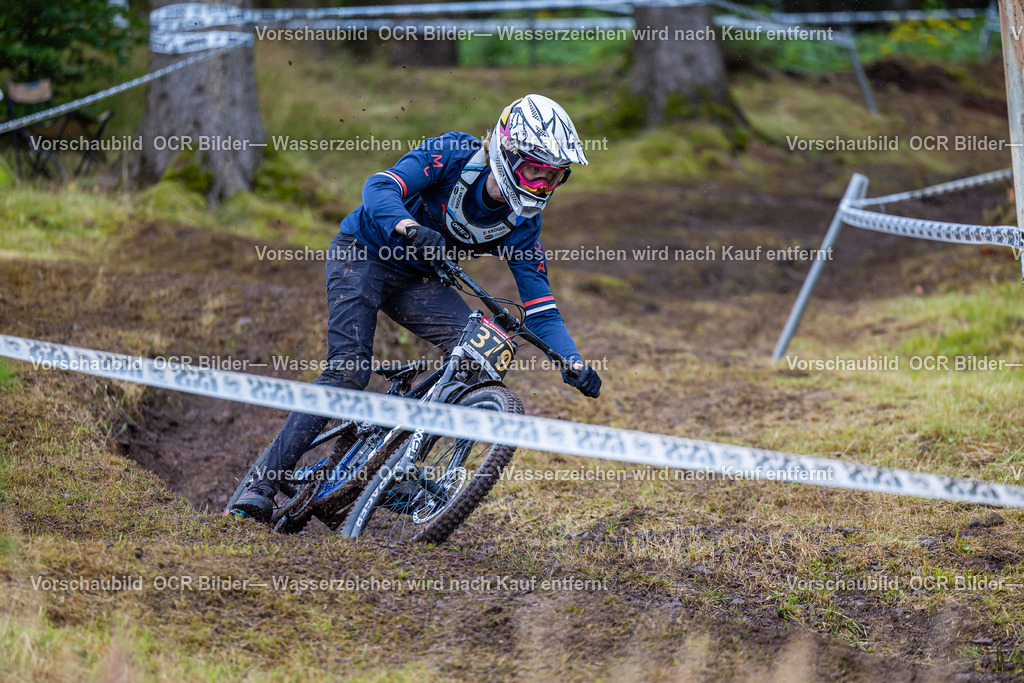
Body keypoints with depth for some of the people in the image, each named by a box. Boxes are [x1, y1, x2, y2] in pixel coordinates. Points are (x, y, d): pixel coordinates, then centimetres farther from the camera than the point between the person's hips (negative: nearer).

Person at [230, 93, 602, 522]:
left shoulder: (520, 224, -11)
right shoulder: (453, 156, -23)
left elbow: (541, 311, -12)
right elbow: (379, 188, -35)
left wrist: (574, 363, -29)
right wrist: (410, 229, -55)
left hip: (416, 281, 5)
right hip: (362, 254, -5)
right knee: (348, 371, -21)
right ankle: (263, 485, -15)